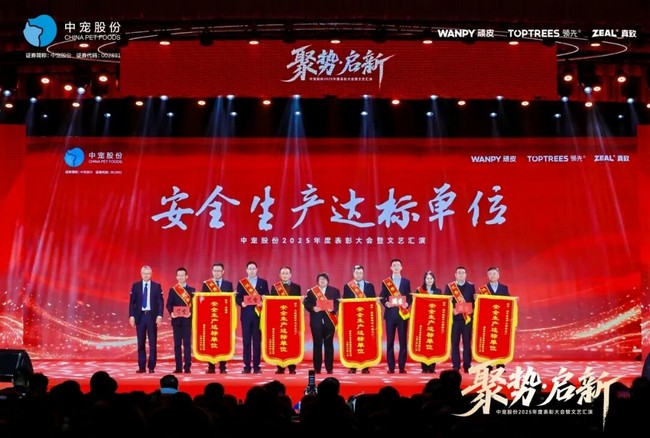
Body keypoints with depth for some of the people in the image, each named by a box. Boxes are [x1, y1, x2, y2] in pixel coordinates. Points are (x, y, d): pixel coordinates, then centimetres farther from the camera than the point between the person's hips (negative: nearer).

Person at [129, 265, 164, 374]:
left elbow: (160, 302, 0)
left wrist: (159, 316, -10)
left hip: (152, 316, -1)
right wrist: (131, 316, -5)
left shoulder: (157, 286, 3)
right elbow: (132, 302, 5)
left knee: (152, 342, 0)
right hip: (140, 316, 1)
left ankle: (151, 366, 4)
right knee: (141, 343, 4)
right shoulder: (135, 286, 7)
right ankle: (142, 366, 8)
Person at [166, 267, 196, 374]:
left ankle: (187, 367, -2)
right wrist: (171, 313, -16)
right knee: (177, 344, 3)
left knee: (187, 343, -3)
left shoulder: (192, 290, 6)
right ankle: (178, 367, 5)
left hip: (187, 319, -1)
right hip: (176, 320, 1)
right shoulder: (172, 290, 9)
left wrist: (190, 313, -16)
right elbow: (169, 305, 2)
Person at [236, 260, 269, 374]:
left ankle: (256, 366, 5)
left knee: (257, 341, 1)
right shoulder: (241, 283, 9)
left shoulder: (263, 282, 9)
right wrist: (242, 303, -16)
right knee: (246, 341, 1)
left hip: (258, 314, 0)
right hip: (246, 314, 0)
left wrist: (262, 303, -16)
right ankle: (247, 366, 4)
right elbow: (238, 298, 4)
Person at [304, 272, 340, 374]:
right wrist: (313, 308, -17)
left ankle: (329, 368, 6)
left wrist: (333, 309, -17)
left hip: (329, 321, 0)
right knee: (317, 344, 1)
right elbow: (306, 303, 2)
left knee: (329, 344, 2)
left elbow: (338, 303, 2)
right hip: (316, 321, 0)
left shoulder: (335, 291, 8)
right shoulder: (311, 291, 8)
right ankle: (317, 368, 6)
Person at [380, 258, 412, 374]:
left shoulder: (406, 282, 10)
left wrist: (407, 304, -14)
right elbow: (382, 297, 5)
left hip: (402, 314, 0)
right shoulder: (385, 282, 9)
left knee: (403, 341, -1)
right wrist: (386, 303, -15)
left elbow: (410, 297, 6)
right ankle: (391, 367, 4)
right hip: (390, 314, 0)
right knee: (390, 341, 0)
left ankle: (402, 367, 3)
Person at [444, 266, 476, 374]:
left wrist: (471, 311, -12)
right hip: (455, 318, 0)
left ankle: (467, 366, 5)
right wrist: (452, 310, -14)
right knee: (455, 343, 0)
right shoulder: (449, 286, 8)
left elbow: (474, 301, 5)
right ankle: (456, 366, 5)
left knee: (467, 343, 0)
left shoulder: (471, 286, 10)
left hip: (467, 317, 0)